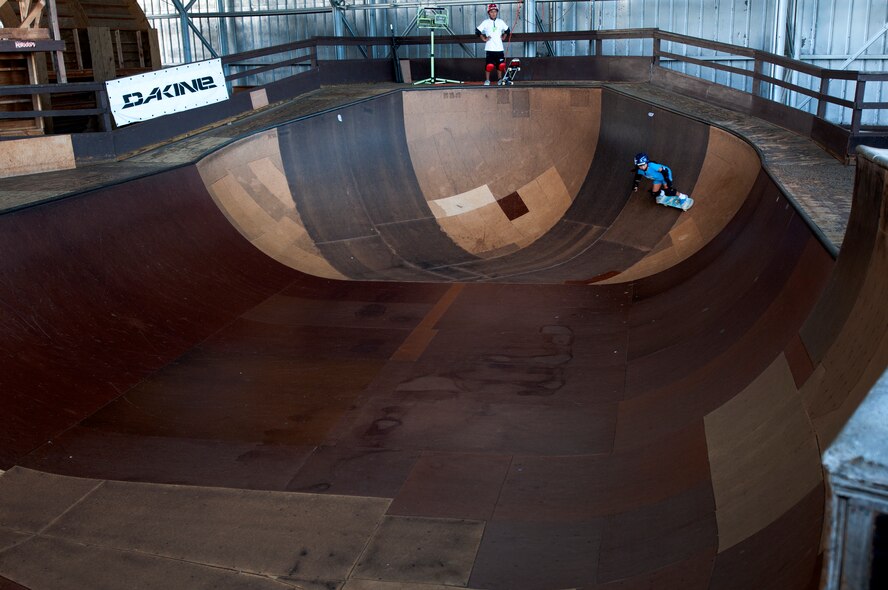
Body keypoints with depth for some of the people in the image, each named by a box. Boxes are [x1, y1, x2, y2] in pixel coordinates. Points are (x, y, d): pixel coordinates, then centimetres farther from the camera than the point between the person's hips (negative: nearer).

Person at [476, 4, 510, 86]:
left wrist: (503, 37, 10)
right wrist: (484, 39, -2)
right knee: (489, 65, -6)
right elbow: (478, 31, -1)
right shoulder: (486, 22, -1)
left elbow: (507, 30, 20)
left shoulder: (501, 22, 7)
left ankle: (499, 79, 21)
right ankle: (487, 80, 6)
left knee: (500, 64, 6)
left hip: (499, 48, 3)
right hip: (489, 48, -3)